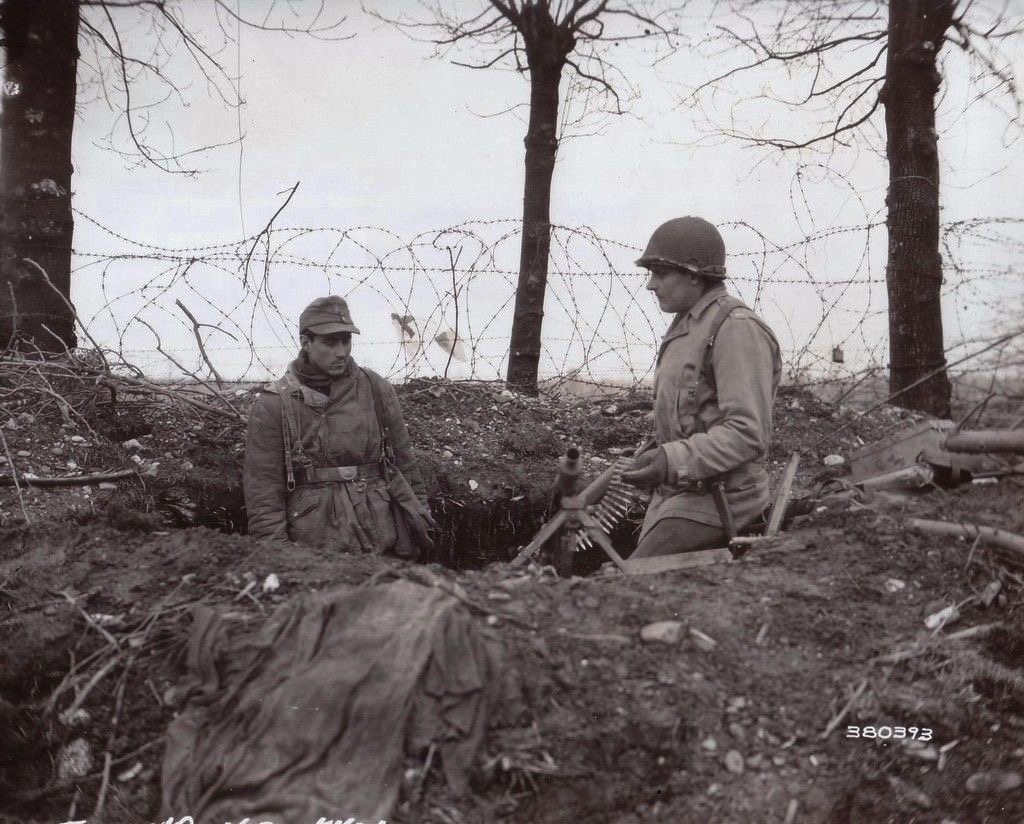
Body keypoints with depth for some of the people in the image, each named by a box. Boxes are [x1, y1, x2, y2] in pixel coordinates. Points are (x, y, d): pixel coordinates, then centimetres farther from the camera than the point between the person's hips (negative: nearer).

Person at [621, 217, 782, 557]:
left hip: (715, 500, -9)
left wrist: (673, 461, -30)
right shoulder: (685, 329, 15)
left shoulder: (737, 328, -15)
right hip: (675, 496, 9)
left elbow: (748, 434, -23)